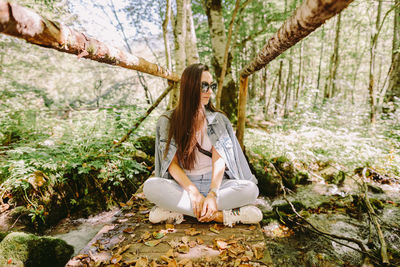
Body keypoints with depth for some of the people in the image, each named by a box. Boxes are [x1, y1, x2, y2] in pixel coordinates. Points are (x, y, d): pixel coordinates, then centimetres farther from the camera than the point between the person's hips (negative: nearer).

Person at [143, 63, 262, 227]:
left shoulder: (218, 119, 4)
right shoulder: (168, 121, 1)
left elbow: (219, 160, -8)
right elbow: (172, 164, -7)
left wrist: (212, 194, -25)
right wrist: (193, 192, -23)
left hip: (215, 183, 2)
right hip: (182, 185, -1)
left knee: (250, 189, -26)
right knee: (150, 186, -31)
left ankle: (176, 211, -25)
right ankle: (221, 215, -28)